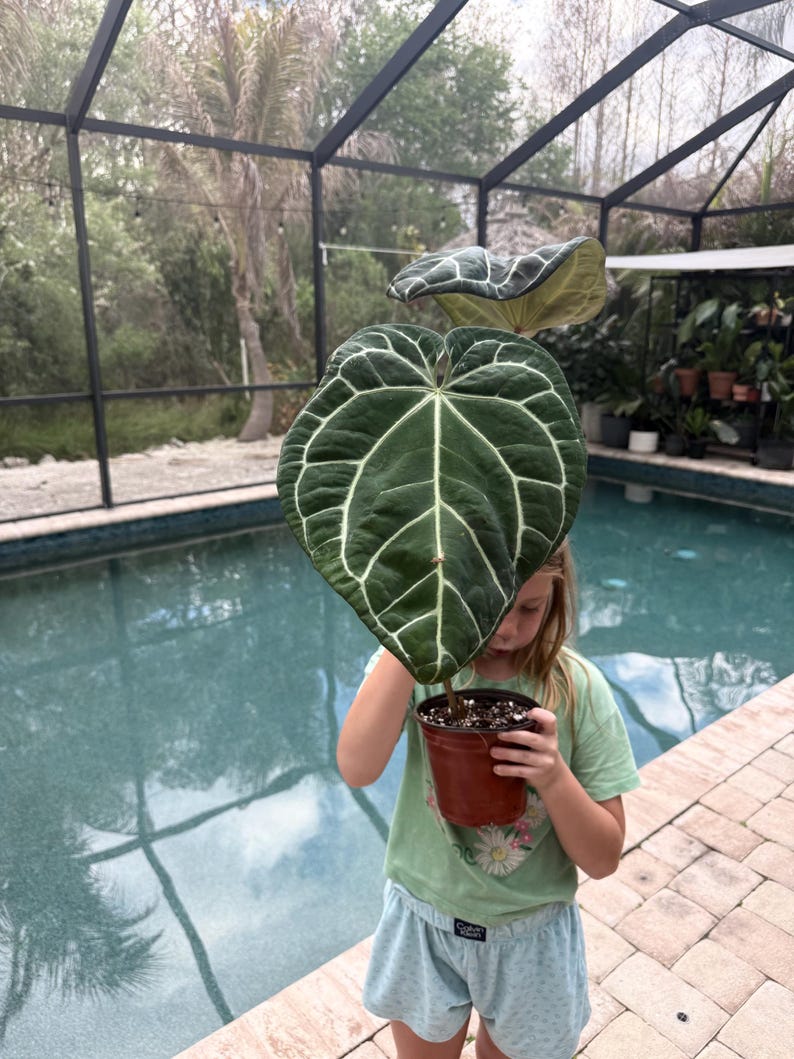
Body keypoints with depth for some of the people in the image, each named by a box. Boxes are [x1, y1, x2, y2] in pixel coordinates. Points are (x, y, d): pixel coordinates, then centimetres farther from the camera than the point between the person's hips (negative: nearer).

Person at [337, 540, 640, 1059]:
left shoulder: (577, 687, -18)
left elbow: (603, 859, -13)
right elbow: (357, 768, -36)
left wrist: (555, 777, -32)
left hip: (531, 937, 0)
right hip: (423, 922, 0)